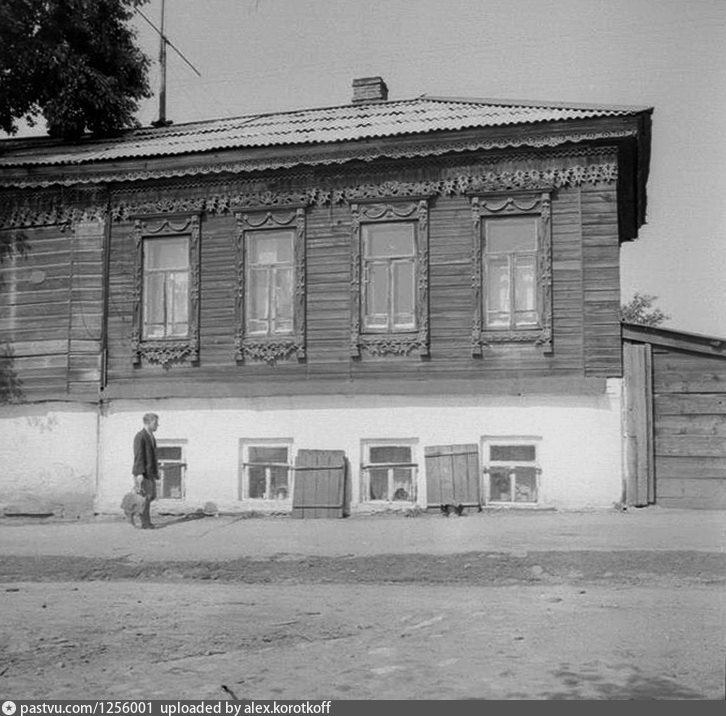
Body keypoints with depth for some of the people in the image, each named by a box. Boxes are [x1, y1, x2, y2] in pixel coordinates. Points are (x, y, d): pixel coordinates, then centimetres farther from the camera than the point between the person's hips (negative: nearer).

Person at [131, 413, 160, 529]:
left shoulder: (151, 436, 16)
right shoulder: (140, 436, -13)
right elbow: (138, 455, -19)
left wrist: (156, 470, 18)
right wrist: (140, 473, -24)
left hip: (150, 472, 9)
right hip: (142, 472, -9)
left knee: (152, 496, 7)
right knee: (145, 497, -6)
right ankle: (145, 523, 1)